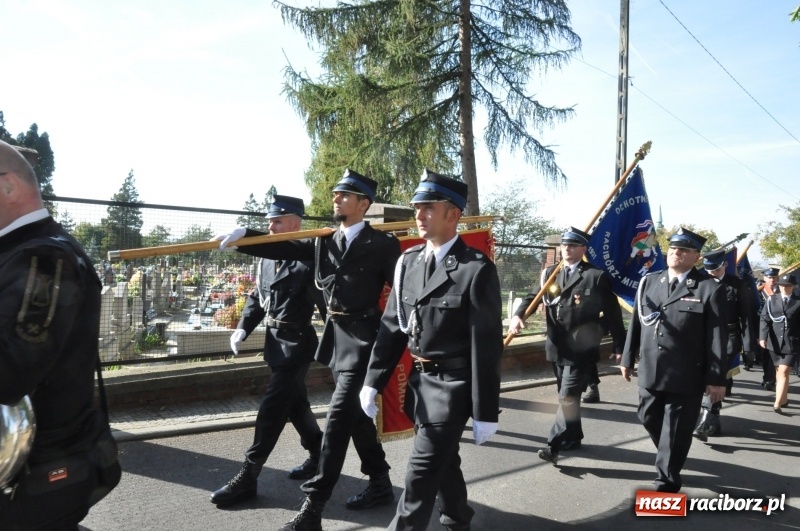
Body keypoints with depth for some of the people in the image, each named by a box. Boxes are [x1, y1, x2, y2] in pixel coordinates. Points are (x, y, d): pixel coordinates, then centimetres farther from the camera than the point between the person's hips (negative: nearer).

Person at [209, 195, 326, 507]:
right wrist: (243, 328, 4)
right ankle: (319, 455, 35)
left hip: (297, 343, -8)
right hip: (276, 342, 8)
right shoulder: (267, 258, 8)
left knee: (272, 408, -5)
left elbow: (326, 302, -17)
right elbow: (257, 296, 15)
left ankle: (248, 477, 4)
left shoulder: (308, 258, -16)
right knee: (295, 403, 18)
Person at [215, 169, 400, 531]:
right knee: (355, 413, 16)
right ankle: (380, 484, 33)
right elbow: (283, 248, -1)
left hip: (363, 339, -7)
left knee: (339, 417, -8)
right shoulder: (324, 241, 10)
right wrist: (242, 237, -14)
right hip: (336, 337, 7)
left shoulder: (382, 244, -7)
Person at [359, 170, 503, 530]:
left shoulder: (477, 269, -16)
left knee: (422, 470, -3)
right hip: (418, 380, 7)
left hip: (452, 384, -6)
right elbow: (392, 325, 7)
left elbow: (486, 345, -15)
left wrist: (485, 412, -13)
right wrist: (373, 381, 4)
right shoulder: (409, 261, 3)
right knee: (443, 461, 21)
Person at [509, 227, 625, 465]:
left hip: (580, 349, -6)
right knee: (566, 396, 17)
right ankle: (573, 437, 32)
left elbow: (612, 313, -3)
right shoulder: (550, 273, 11)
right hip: (558, 347, 6)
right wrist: (518, 315, -19)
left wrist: (619, 347, -3)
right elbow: (533, 296, 2)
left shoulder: (596, 276, -4)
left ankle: (554, 445, -7)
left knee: (568, 396, -10)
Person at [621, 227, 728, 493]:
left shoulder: (710, 288, -6)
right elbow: (636, 323, 11)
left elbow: (718, 337, -7)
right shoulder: (649, 282, 8)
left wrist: (716, 378, -9)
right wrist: (628, 358, 11)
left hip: (686, 376, -4)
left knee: (676, 430, 6)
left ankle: (667, 478, 23)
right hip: (650, 371, 5)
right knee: (649, 419, 18)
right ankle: (670, 456, 44)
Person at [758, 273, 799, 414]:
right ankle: (784, 399, 29)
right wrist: (763, 337, -10)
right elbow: (764, 319, 1)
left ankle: (777, 404, -11)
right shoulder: (771, 299, 6)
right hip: (775, 342, 3)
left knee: (784, 372, -9)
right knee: (779, 371, 14)